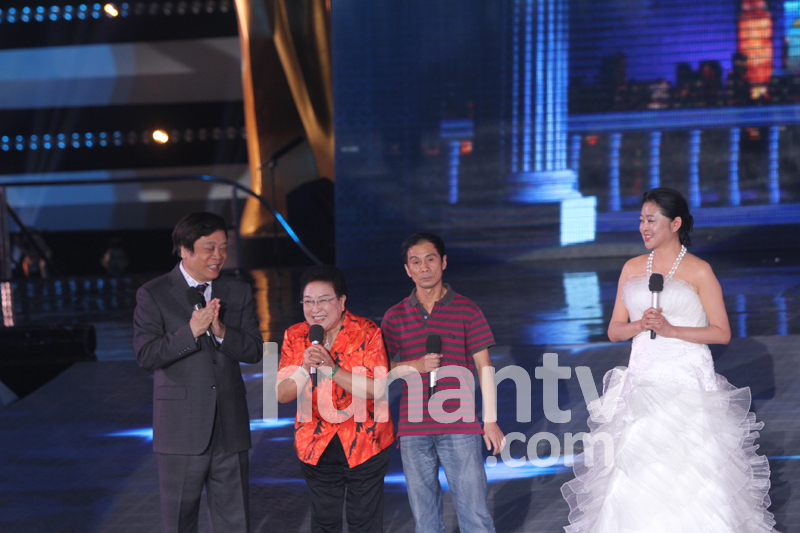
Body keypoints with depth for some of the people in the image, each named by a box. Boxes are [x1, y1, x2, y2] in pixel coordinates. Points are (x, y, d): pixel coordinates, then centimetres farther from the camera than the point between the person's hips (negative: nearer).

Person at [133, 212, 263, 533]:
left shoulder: (238, 293, 9)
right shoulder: (153, 295, -3)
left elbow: (254, 350, 1)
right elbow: (146, 355, -11)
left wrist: (221, 331, -17)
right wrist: (191, 331, -21)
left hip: (230, 428, 3)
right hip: (182, 429, -3)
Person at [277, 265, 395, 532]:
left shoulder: (367, 333, -10)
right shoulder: (295, 337, 0)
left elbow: (377, 389, -19)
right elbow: (282, 394, -4)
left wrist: (332, 369, -28)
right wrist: (305, 368, -23)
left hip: (365, 442, -3)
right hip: (316, 446, 3)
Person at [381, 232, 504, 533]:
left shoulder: (466, 311, 3)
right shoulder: (395, 317, 7)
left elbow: (484, 367, 5)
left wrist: (490, 421, 1)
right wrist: (415, 366, -10)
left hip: (460, 428, -2)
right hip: (413, 431, 2)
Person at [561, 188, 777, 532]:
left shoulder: (699, 271, -1)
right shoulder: (632, 269, 13)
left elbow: (722, 333, -3)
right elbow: (614, 330, 14)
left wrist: (670, 329, -13)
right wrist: (640, 325, -7)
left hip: (687, 382, -4)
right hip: (643, 383, 4)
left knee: (688, 472, -11)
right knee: (635, 474, -4)